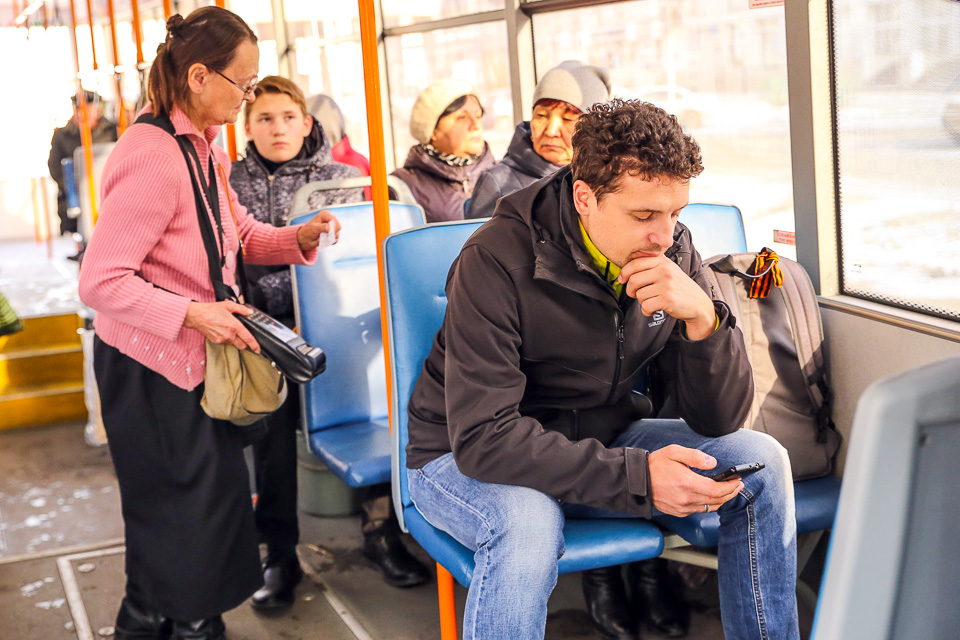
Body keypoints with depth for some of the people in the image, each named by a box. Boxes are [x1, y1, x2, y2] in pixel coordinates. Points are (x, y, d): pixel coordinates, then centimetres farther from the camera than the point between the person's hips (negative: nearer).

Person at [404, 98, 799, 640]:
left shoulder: (674, 252, -9)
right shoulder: (497, 262, -25)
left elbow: (720, 420, -9)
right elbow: (483, 437, -30)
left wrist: (704, 320, -28)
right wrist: (637, 477, -36)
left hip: (600, 442, 5)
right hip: (467, 460, -5)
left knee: (761, 463, -9)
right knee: (528, 523, -38)